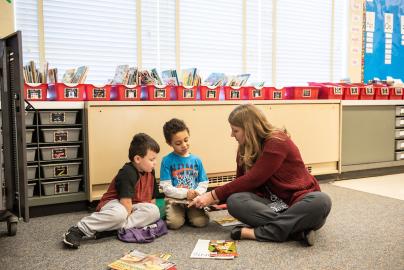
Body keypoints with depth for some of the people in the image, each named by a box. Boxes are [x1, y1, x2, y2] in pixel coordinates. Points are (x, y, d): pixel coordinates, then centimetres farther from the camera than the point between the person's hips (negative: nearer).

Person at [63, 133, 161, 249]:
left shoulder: (150, 172, 3)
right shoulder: (127, 173, -21)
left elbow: (151, 199, 10)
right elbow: (126, 202, -24)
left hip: (133, 206, 7)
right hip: (113, 203, -7)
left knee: (154, 211, -22)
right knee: (119, 213, -43)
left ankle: (113, 228, -28)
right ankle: (79, 229, -27)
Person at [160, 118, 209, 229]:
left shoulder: (196, 160, 7)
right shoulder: (167, 161, -4)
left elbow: (204, 183, 8)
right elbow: (166, 188, -8)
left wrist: (197, 192, -13)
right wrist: (185, 193, -18)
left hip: (193, 199, 2)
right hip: (175, 199, -2)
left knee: (201, 222, -20)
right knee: (175, 223, -26)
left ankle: (189, 213, 12)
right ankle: (170, 211, 9)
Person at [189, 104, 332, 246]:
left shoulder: (277, 142, -16)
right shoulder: (245, 149, 6)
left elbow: (252, 180, -21)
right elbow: (240, 182, 11)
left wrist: (214, 195, -18)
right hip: (273, 203, 5)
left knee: (321, 200, -38)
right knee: (234, 201, -24)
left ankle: (257, 232, -34)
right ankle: (298, 230, -31)